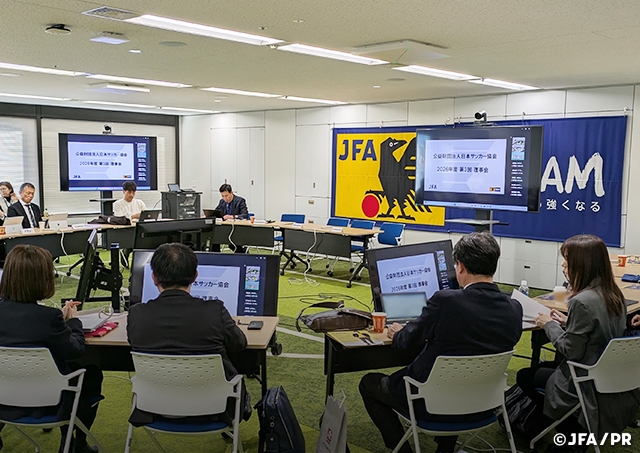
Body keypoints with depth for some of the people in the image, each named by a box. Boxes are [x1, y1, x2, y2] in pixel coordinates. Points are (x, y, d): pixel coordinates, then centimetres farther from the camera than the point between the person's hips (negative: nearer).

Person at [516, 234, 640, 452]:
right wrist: (566, 322, 7)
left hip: (588, 383, -9)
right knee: (539, 367, 26)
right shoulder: (614, 294, -1)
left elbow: (570, 351, -22)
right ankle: (575, 431, 23)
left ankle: (572, 433, 12)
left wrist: (549, 325, -8)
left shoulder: (582, 301, -28)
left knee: (524, 377, 12)